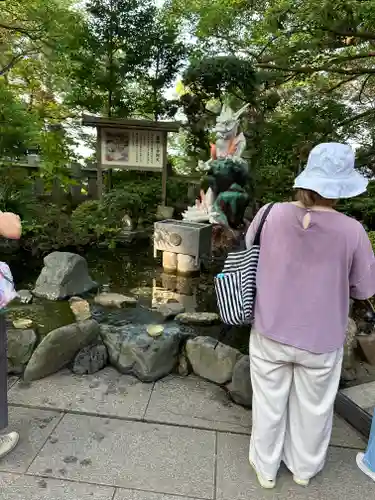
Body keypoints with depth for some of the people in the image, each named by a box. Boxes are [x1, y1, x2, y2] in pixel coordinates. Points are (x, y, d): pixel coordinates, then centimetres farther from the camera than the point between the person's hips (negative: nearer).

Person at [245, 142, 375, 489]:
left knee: (269, 403, 21)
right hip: (320, 340, 0)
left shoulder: (270, 214, -15)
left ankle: (266, 468, 42)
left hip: (270, 333, 1)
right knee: (313, 408, 24)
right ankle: (304, 467, 47)